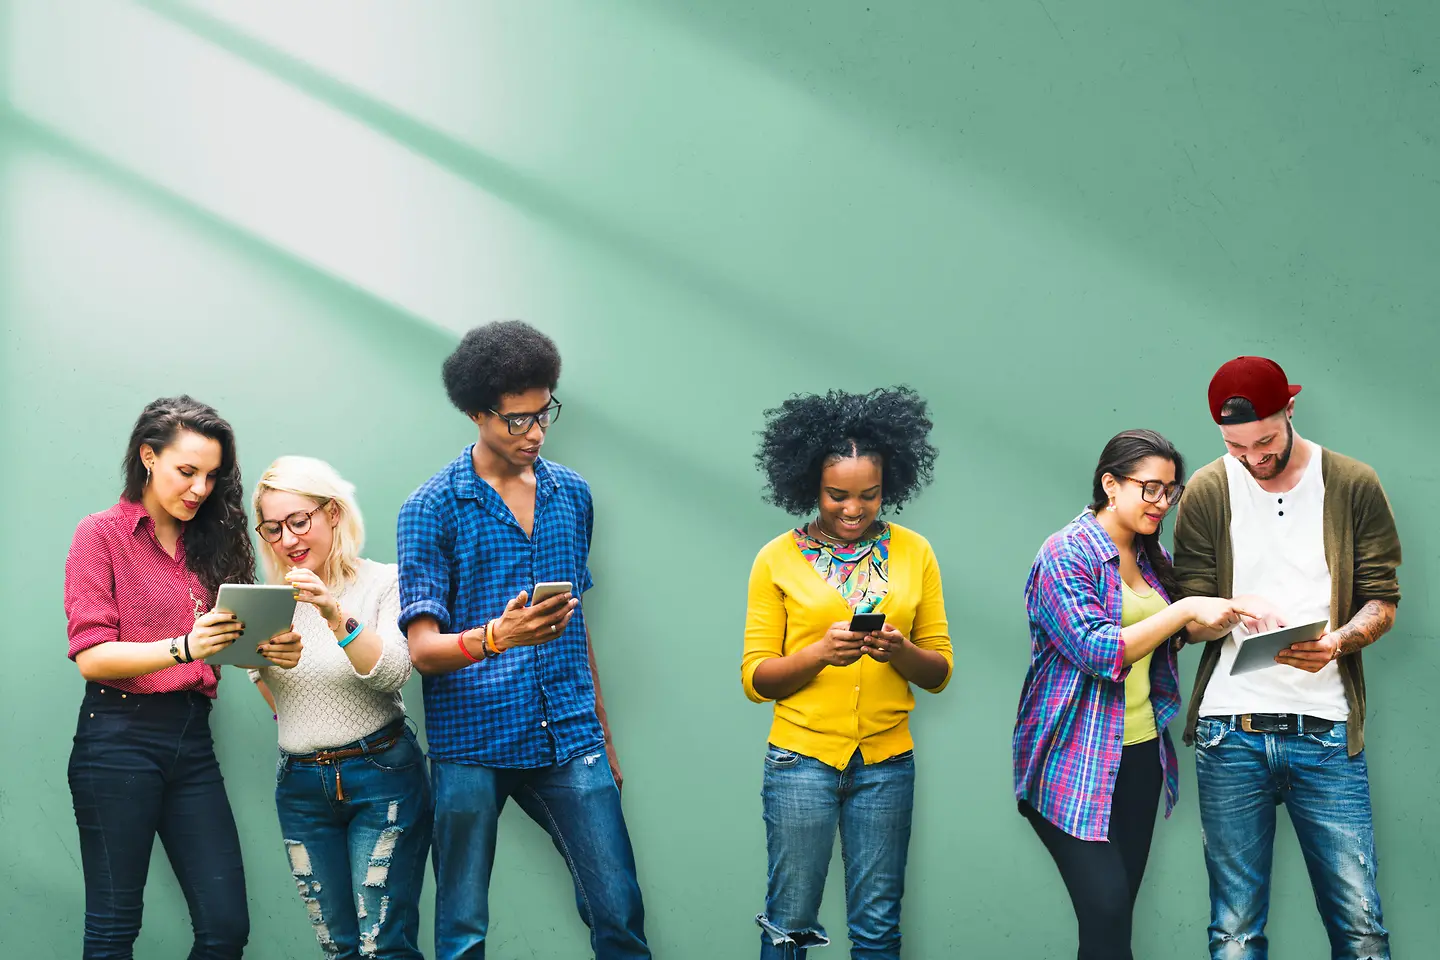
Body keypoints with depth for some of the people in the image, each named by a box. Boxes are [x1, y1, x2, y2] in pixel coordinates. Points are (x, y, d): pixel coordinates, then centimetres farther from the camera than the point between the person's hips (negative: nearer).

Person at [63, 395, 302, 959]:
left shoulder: (207, 542, 15)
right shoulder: (102, 535, -1)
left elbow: (227, 645, 12)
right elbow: (90, 655, -11)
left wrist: (268, 650, -11)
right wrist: (183, 647, -25)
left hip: (191, 741, 5)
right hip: (119, 738, -5)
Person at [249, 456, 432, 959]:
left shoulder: (383, 583, -4)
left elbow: (392, 673, -16)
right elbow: (272, 699, 5)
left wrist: (336, 615, -28)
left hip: (380, 774, -4)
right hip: (302, 785, 4)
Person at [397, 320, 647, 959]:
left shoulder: (573, 494, 10)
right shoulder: (431, 510, -4)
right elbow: (422, 649, -8)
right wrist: (494, 638, -28)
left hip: (570, 741, 3)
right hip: (471, 746, -3)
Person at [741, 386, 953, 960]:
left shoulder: (913, 553, 5)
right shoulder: (779, 558, -1)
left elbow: (938, 672, 7)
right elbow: (755, 677, -2)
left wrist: (899, 650, -15)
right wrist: (821, 653, -19)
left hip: (886, 762, 2)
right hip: (801, 759, -2)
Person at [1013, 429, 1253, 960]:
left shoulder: (1152, 556, 12)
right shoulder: (1065, 554, -10)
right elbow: (1097, 650, -19)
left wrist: (1213, 621, 2)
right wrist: (1184, 610, -20)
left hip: (1141, 753, 7)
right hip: (1078, 760, -7)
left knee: (1118, 914, 8)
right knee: (1106, 913, -14)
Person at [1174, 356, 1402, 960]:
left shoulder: (1354, 486, 4)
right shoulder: (1207, 492, 5)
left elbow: (1383, 602, 5)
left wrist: (1339, 640, -16)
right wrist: (1235, 609, -18)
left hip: (1325, 729, 0)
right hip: (1230, 729, 0)